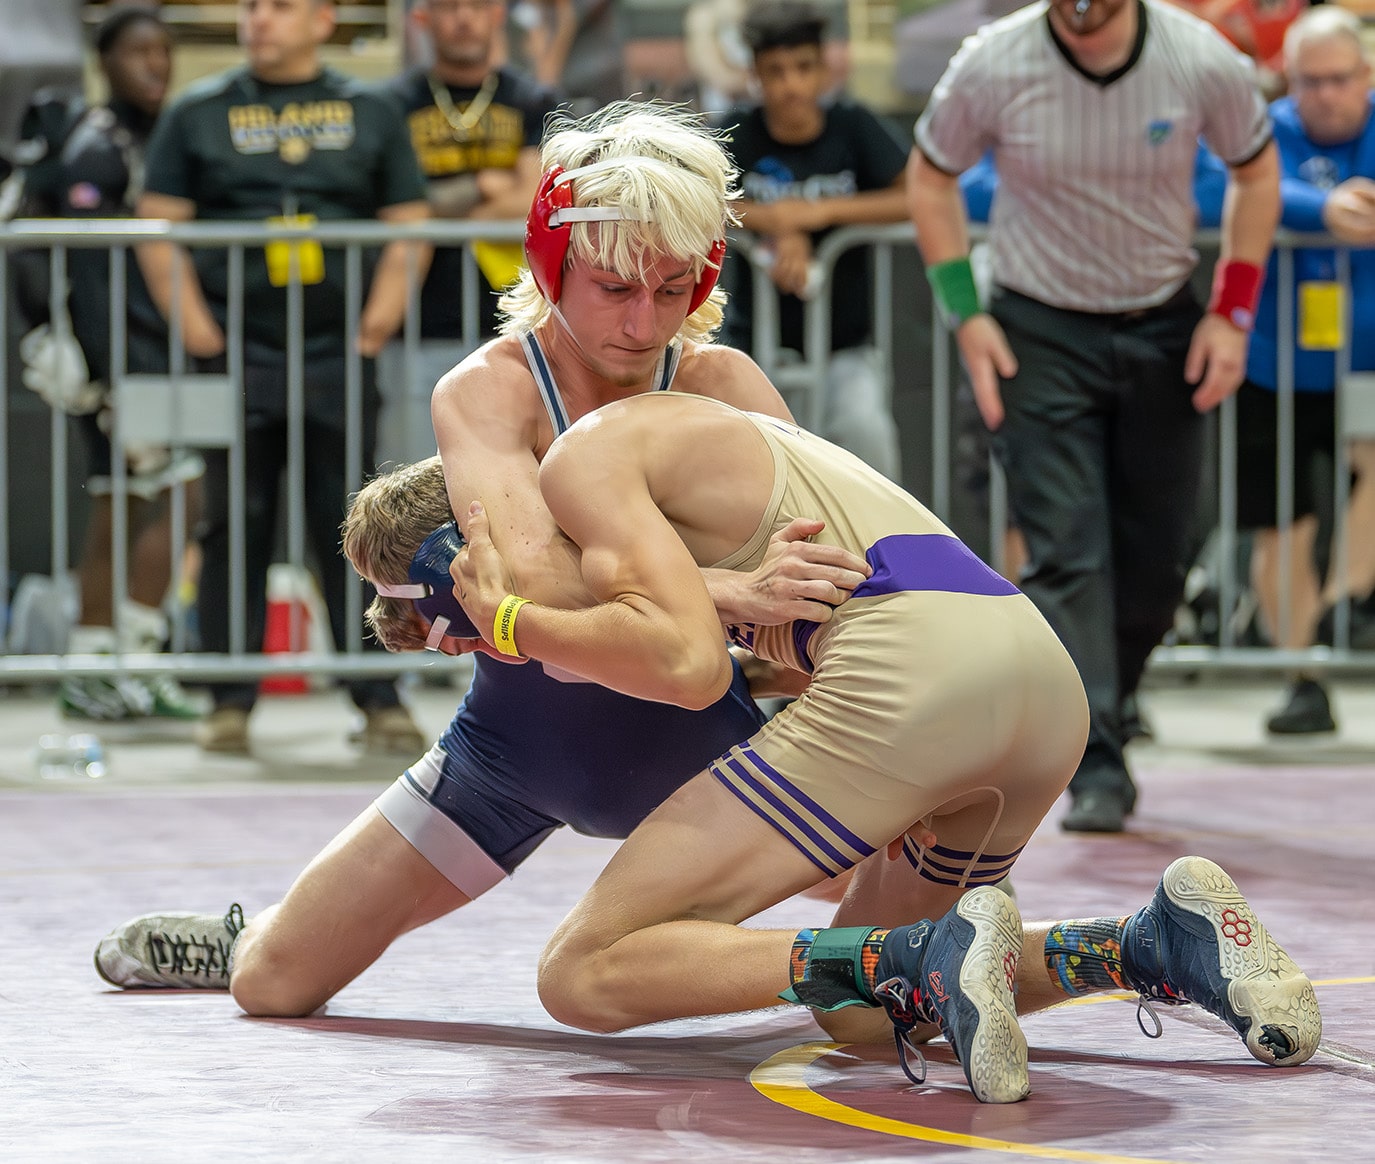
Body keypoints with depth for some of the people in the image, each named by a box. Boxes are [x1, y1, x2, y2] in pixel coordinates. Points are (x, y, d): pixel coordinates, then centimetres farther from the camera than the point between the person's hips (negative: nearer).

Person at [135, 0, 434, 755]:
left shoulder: (371, 116, 11)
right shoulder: (197, 115, 9)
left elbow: (409, 228, 8)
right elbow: (158, 230, 5)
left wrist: (382, 314, -6)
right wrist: (191, 323, -7)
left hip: (340, 355, 0)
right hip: (235, 357, 0)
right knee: (236, 529, 1)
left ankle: (380, 700, 5)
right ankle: (230, 705, 7)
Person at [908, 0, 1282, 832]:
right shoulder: (991, 67, -15)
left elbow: (1257, 170, 4)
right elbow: (931, 178, 3)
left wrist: (1234, 312, -2)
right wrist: (966, 313, -6)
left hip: (1164, 331, 2)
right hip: (1039, 334, -2)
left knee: (1156, 563, 6)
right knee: (1067, 552, -12)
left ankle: (1101, 712, 30)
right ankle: (1096, 769, -11)